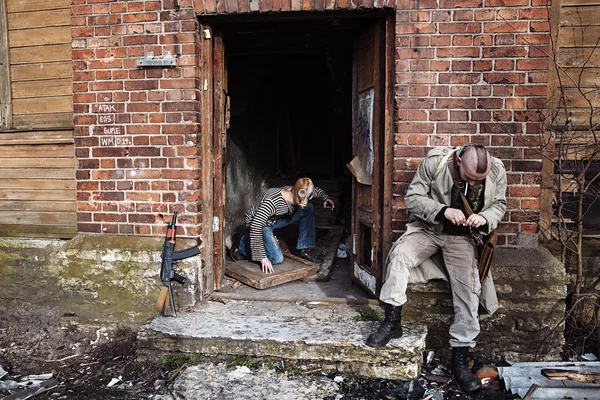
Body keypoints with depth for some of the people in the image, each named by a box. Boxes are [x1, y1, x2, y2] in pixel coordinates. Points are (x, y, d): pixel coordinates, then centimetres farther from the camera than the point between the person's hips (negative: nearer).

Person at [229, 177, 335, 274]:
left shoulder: (294, 192, -16)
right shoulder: (272, 201, -38)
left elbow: (317, 191, 6)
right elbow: (255, 227, -39)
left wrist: (326, 198, -16)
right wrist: (262, 257, -38)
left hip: (275, 220, 7)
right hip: (257, 223, -7)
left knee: (309, 209, -8)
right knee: (277, 259, -22)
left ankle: (302, 250, 0)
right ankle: (241, 241, -1)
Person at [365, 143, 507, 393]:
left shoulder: (497, 171, -11)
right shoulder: (435, 161, -19)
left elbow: (499, 205, 3)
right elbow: (412, 198, -14)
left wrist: (484, 218, -21)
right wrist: (443, 210, -30)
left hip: (462, 237, 1)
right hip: (427, 228, -1)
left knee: (469, 290, -14)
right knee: (398, 254, -28)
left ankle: (460, 358, -3)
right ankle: (392, 322, -15)